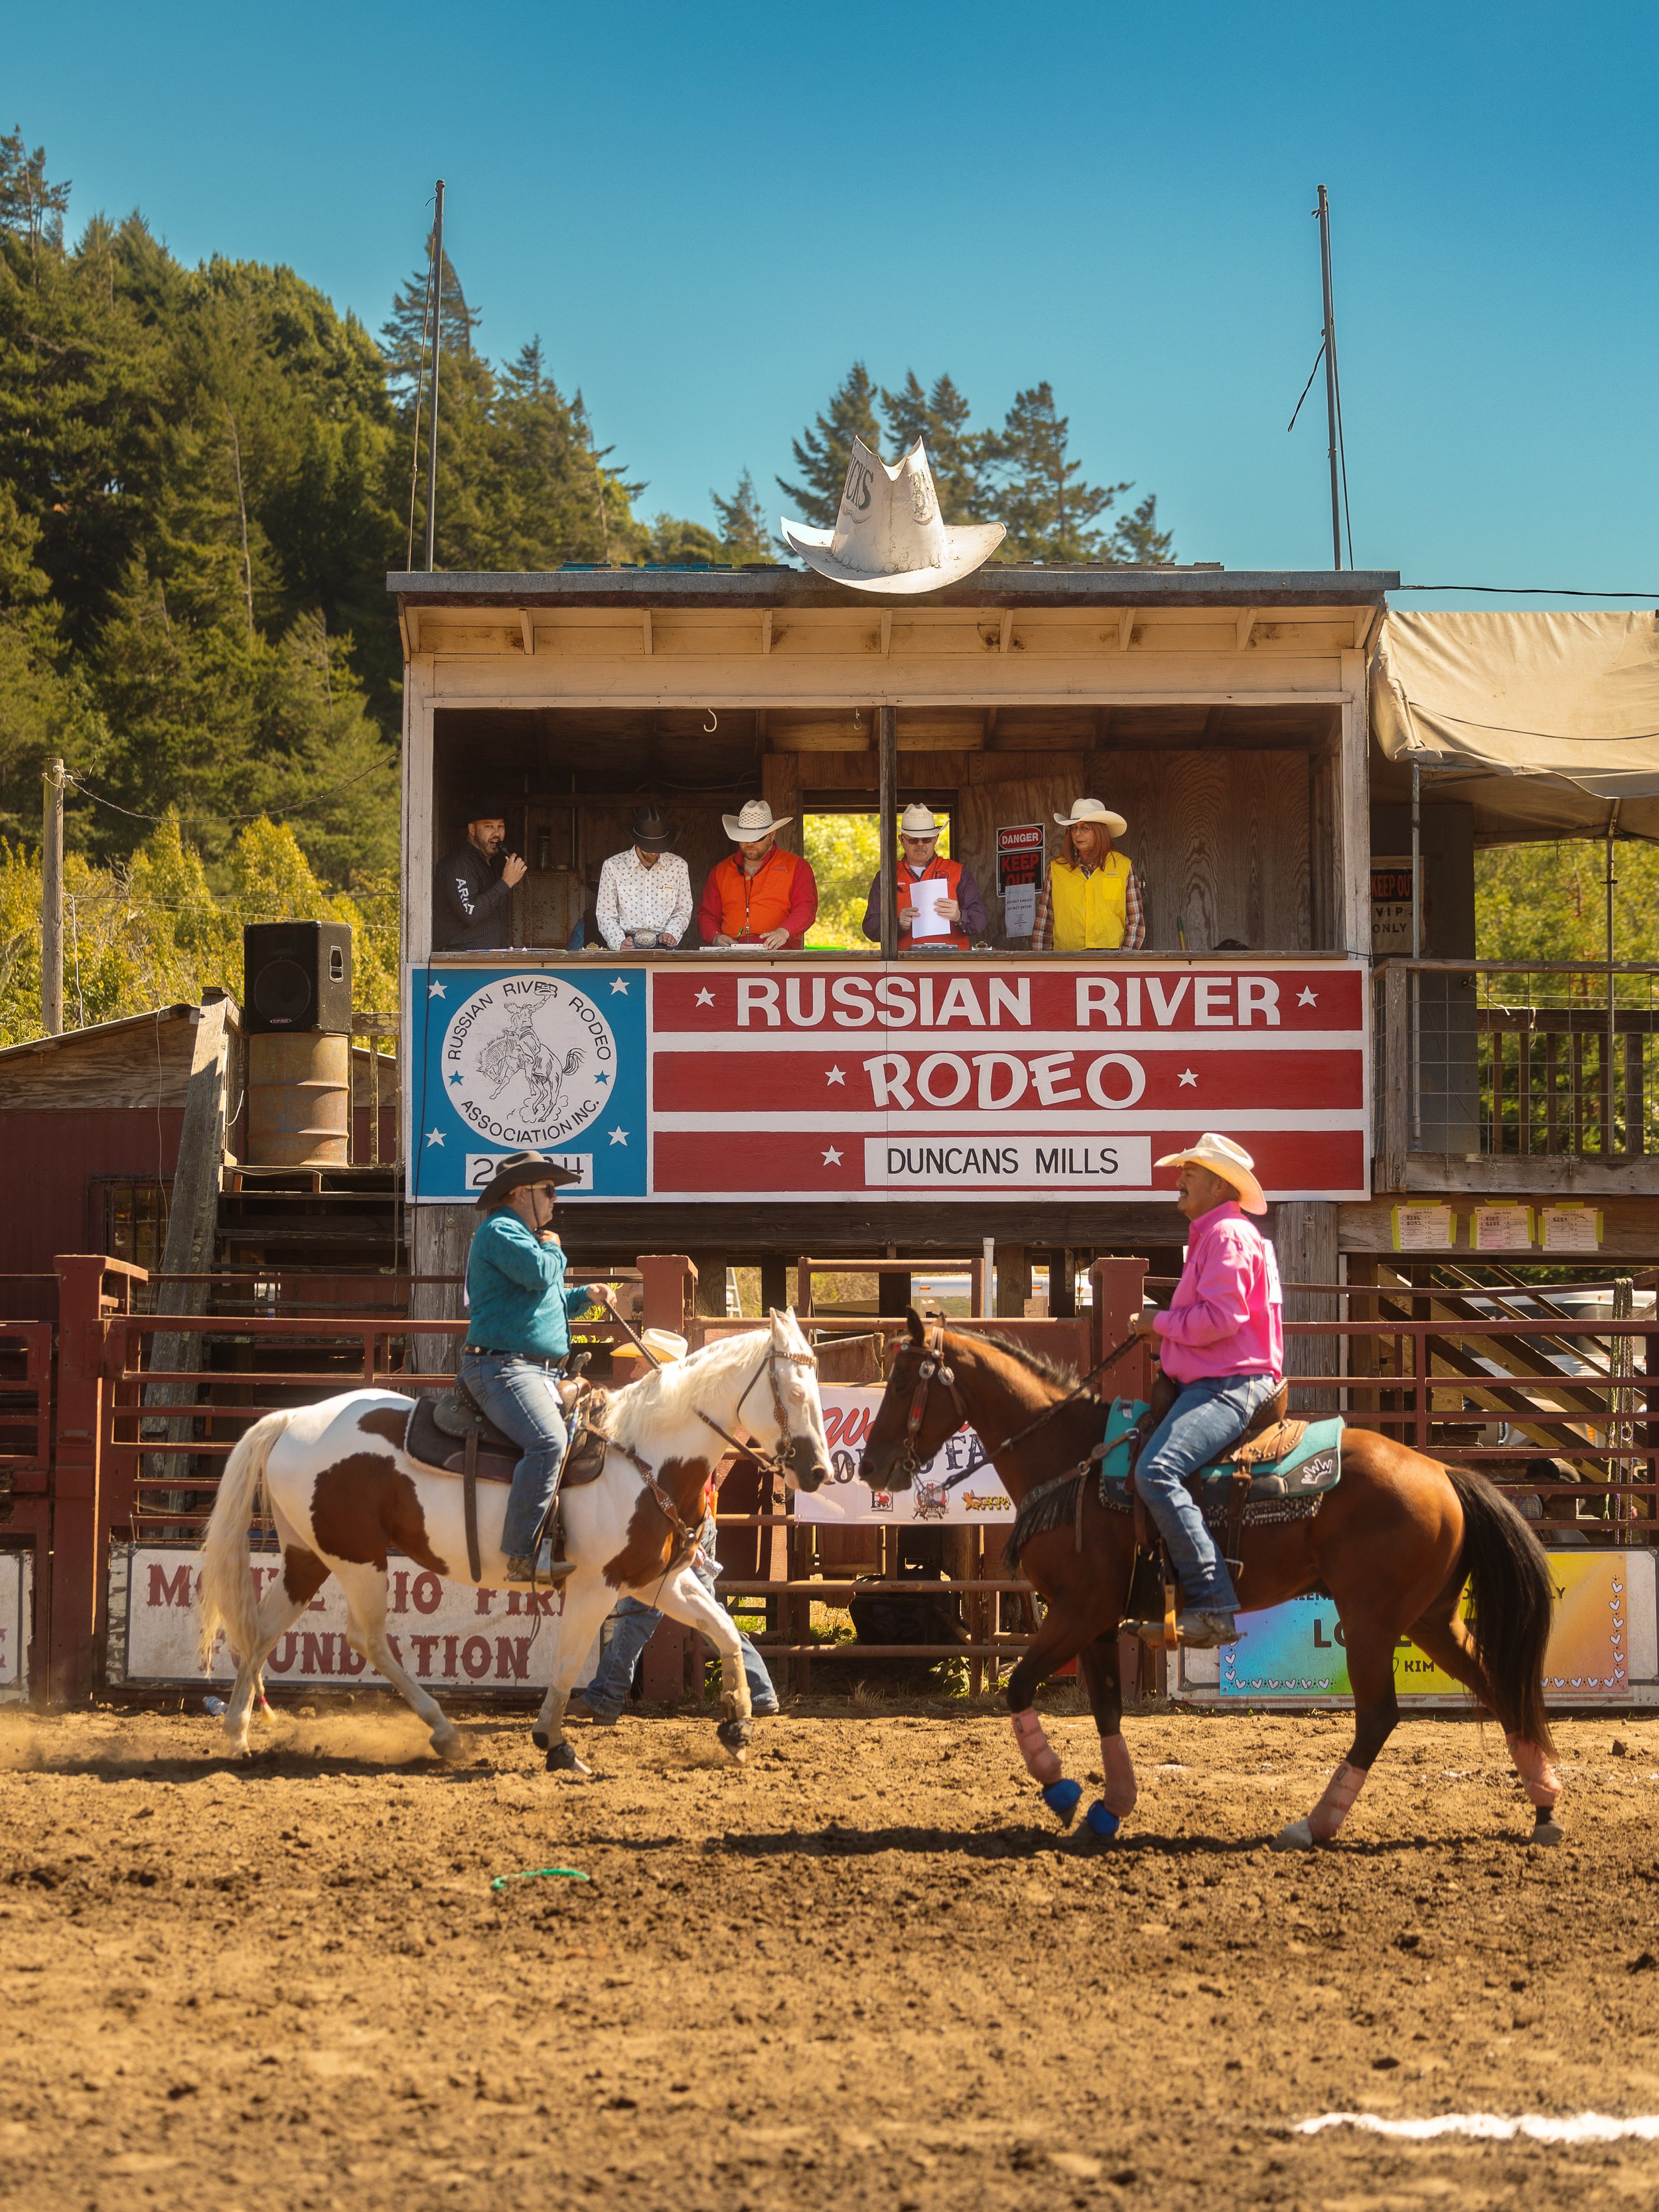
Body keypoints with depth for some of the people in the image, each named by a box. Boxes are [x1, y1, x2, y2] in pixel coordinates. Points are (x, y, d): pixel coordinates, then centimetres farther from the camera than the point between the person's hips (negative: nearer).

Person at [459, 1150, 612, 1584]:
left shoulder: (523, 1235, 27)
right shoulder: (500, 1230, -6)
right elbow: (538, 1273, -22)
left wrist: (584, 1296, 21)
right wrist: (553, 1249, 0)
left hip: (541, 1372, 11)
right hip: (502, 1367, -11)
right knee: (549, 1442, -30)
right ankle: (521, 1555, -34)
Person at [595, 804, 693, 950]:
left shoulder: (678, 866, 9)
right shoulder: (613, 866, 3)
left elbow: (683, 912, 15)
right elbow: (606, 916, 3)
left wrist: (671, 934, -4)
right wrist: (620, 943, -13)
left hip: (664, 948, 1)